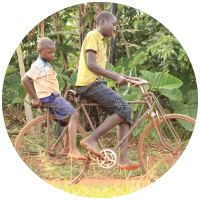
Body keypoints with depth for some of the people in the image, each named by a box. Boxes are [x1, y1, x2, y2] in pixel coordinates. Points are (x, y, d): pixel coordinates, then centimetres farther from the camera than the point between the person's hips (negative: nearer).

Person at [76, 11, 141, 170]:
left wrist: (126, 77, 13)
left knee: (125, 116, 0)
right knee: (124, 109, -19)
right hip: (90, 83, -10)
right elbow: (91, 64, -15)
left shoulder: (103, 41, 26)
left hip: (97, 84, 10)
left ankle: (123, 159, -7)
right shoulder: (93, 36, -5)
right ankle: (91, 139, -18)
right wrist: (116, 77, -16)